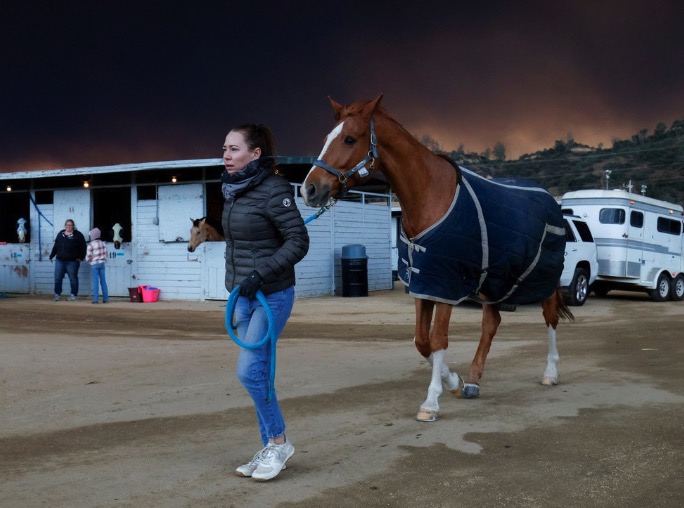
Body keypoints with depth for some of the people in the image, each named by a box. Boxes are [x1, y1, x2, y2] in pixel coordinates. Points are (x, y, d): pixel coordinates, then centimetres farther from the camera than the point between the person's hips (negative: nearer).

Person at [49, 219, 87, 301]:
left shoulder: (78, 235, 0)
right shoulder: (60, 234, 14)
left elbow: (83, 247, -2)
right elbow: (55, 246, 20)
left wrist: (81, 257, -8)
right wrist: (52, 256, 18)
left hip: (72, 261, -4)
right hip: (60, 260, 4)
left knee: (73, 278, 0)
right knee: (57, 278, 2)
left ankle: (73, 295, 10)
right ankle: (57, 294, 11)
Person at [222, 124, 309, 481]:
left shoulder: (273, 191, -14)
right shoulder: (233, 191, 9)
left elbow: (298, 241, -17)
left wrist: (260, 273, -24)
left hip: (271, 296, -8)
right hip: (243, 297, 8)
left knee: (250, 370, -12)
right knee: (258, 373, 10)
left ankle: (278, 441, 7)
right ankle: (270, 450, 20)